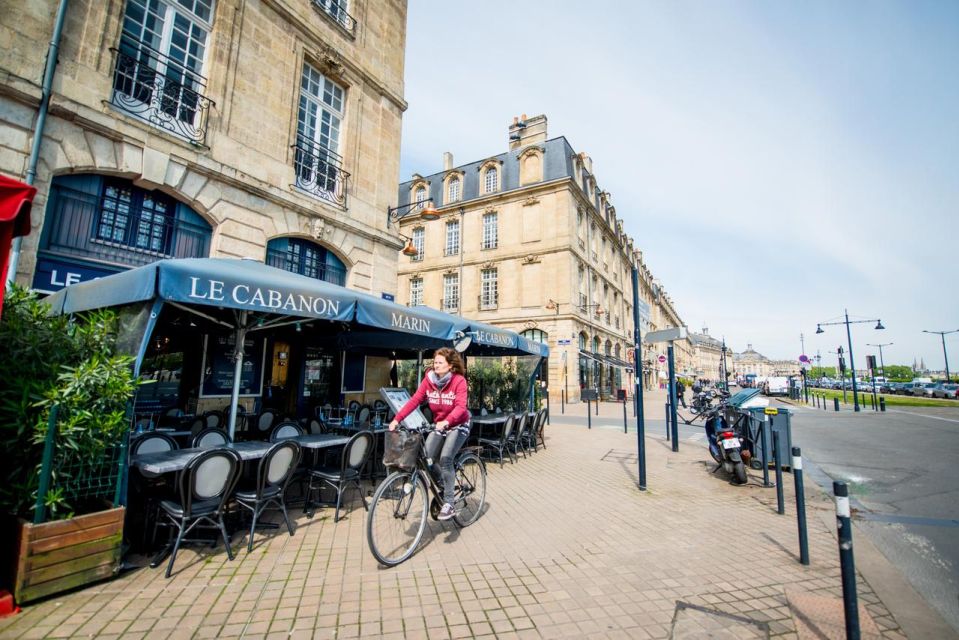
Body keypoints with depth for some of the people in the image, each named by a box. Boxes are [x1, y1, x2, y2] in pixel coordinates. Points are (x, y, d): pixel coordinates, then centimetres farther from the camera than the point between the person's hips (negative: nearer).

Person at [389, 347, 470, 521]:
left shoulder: (459, 380, -20)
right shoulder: (429, 379, -7)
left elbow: (461, 406, -29)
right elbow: (414, 400, -11)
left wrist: (446, 421, -46)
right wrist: (397, 419, -20)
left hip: (458, 426, -5)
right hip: (439, 426, 5)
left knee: (445, 459, -21)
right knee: (426, 458, -7)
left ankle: (449, 504, -9)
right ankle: (440, 491, 19)